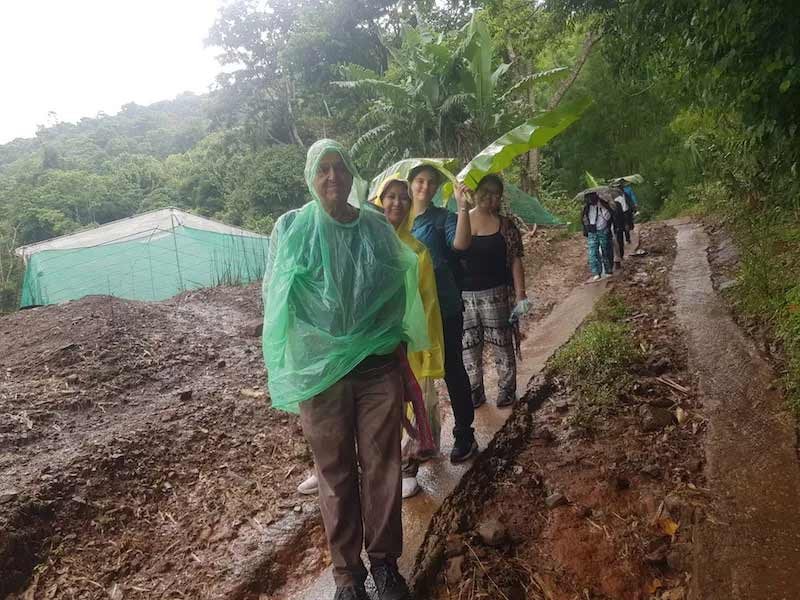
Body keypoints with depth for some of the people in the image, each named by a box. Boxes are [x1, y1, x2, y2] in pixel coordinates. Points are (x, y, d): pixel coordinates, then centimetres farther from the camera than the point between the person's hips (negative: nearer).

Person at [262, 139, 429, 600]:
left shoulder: (378, 226, 4)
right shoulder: (292, 228, -2)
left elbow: (400, 288, 13)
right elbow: (276, 298, -1)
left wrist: (399, 339, 7)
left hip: (380, 366, 2)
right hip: (319, 369, -2)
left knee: (382, 466, 9)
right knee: (337, 472, 10)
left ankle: (385, 562, 29)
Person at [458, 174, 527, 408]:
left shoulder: (506, 226, 2)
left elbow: (515, 261, 0)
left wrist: (520, 294, -7)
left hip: (495, 294, -2)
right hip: (461, 295, 2)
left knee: (501, 344, 5)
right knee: (468, 346, 8)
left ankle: (506, 391, 19)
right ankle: (475, 391, 21)